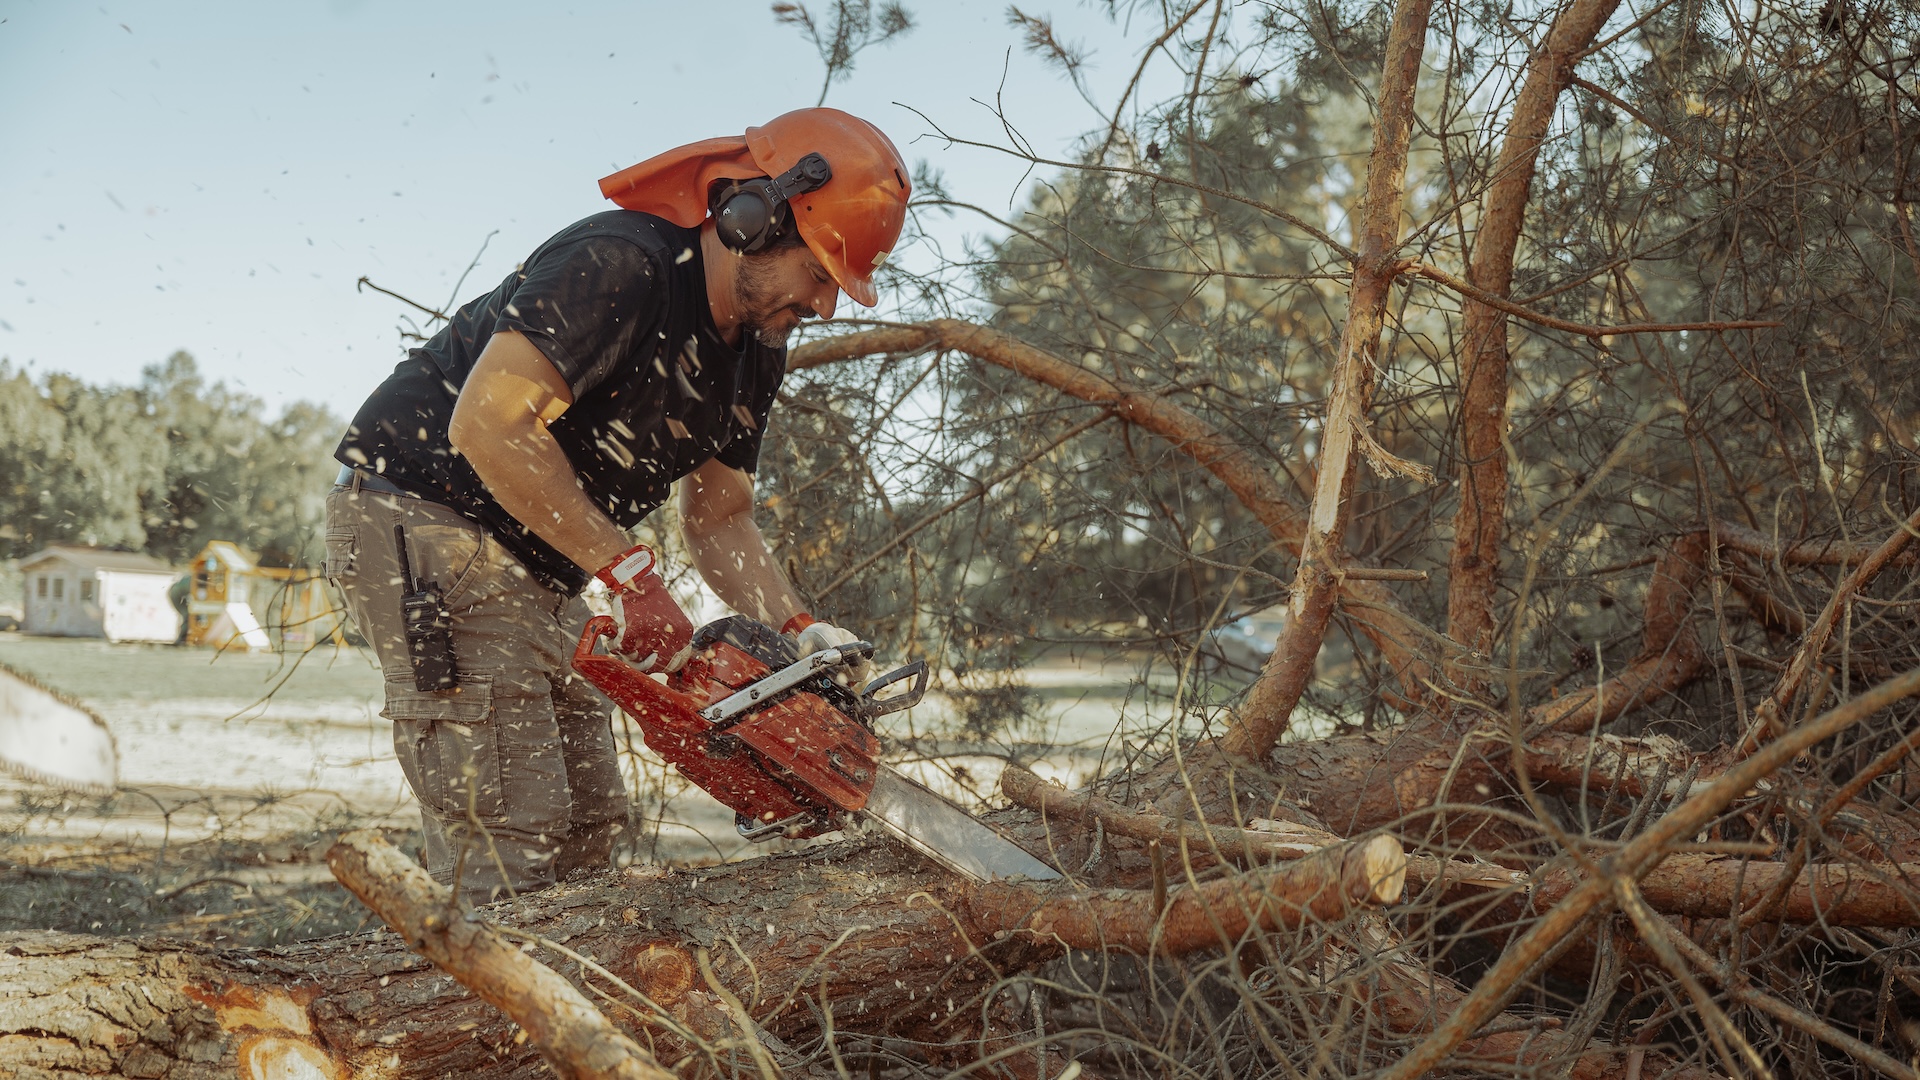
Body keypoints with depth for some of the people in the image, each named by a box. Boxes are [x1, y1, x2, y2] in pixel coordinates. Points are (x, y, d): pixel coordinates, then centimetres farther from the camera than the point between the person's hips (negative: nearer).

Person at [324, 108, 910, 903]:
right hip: (425, 522, -9)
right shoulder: (620, 265, -22)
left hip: (536, 570, 10)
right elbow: (489, 425, -29)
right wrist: (631, 574, -27)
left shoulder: (755, 352, 7)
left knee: (588, 826, 7)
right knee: (511, 840, -15)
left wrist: (800, 633, -4)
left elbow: (717, 521, 12)